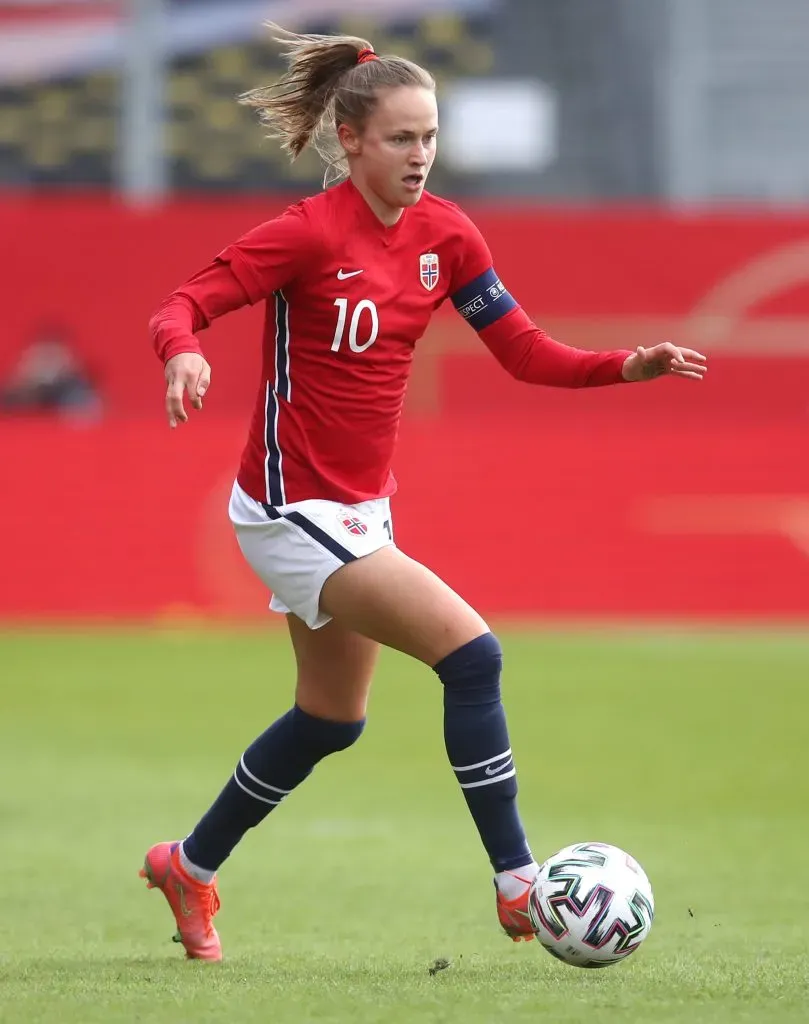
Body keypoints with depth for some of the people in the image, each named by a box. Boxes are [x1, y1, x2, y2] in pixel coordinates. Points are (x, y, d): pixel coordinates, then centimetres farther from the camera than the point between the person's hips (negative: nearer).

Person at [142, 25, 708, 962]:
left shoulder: (445, 235, 0)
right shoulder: (308, 233, -18)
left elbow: (526, 354, 2)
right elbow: (181, 306, -19)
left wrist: (630, 366, -13)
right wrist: (183, 352, -42)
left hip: (359, 509, 8)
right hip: (292, 510, -8)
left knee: (331, 721, 22)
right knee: (470, 652, -20)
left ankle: (188, 869, 42)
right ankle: (518, 892, -15)